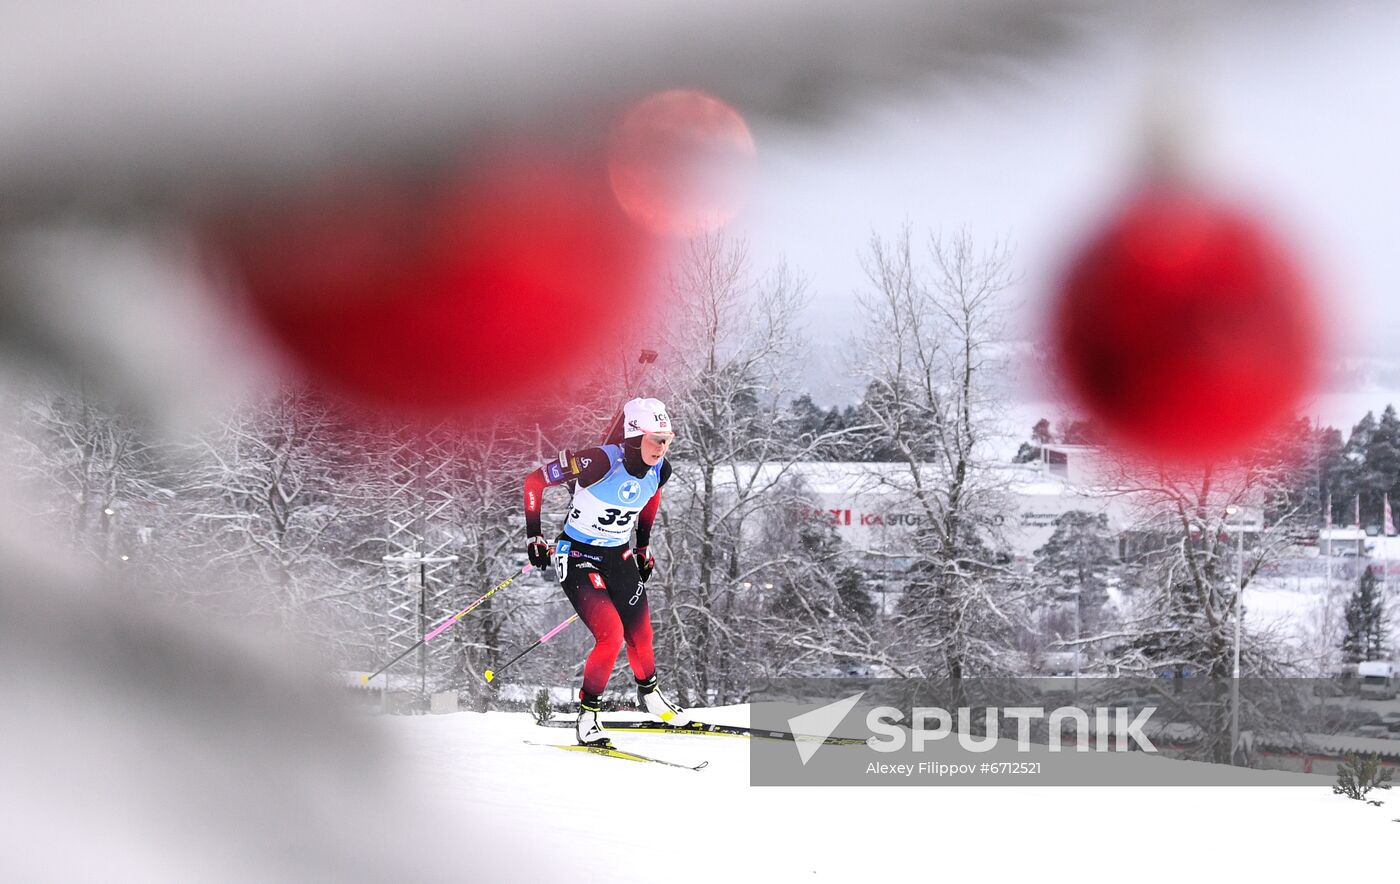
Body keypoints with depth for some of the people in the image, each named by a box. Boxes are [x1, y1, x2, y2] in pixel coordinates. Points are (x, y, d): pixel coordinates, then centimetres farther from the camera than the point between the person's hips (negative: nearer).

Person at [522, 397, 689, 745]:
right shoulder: (601, 462, -28)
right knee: (611, 635, -19)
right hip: (577, 557, -6)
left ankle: (650, 694, 41)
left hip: (619, 557, 6)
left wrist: (644, 546, 21)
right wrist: (534, 536, -14)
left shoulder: (659, 470, -8)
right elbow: (534, 481, -18)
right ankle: (587, 715, -2)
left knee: (640, 637, 10)